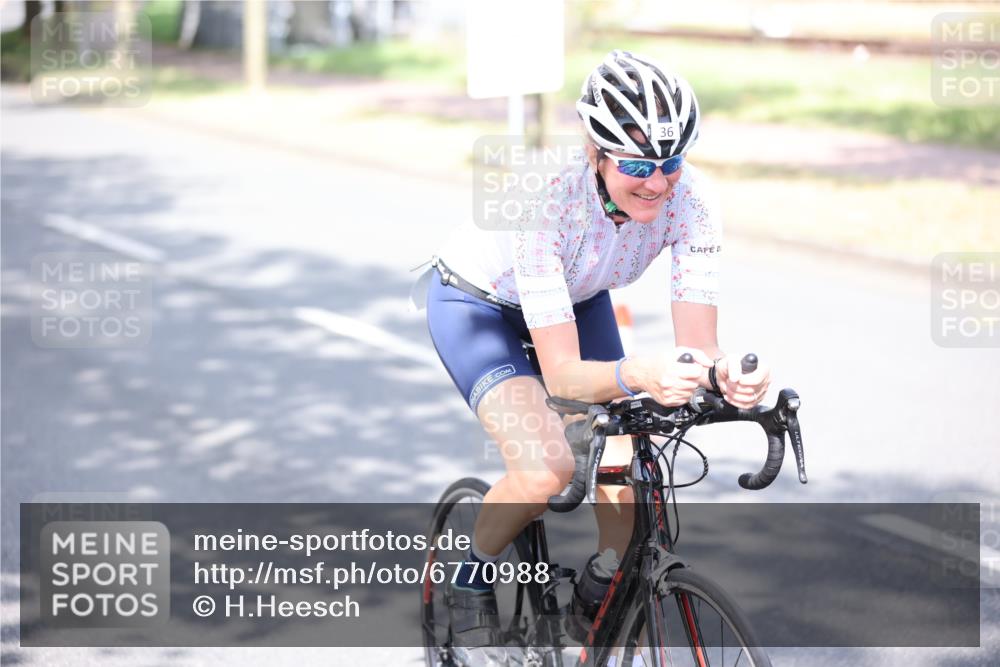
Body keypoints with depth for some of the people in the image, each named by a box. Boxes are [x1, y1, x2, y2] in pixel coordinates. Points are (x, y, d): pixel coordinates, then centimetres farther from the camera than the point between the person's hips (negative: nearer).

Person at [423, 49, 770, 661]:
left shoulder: (691, 198, -29)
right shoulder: (550, 197, -40)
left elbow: (699, 344, -29)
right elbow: (563, 373, -40)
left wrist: (726, 373, -52)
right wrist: (636, 375, -60)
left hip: (578, 301, 5)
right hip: (477, 304, -4)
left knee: (626, 472, -10)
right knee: (547, 469, -25)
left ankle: (600, 591, 19)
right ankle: (474, 582, 3)